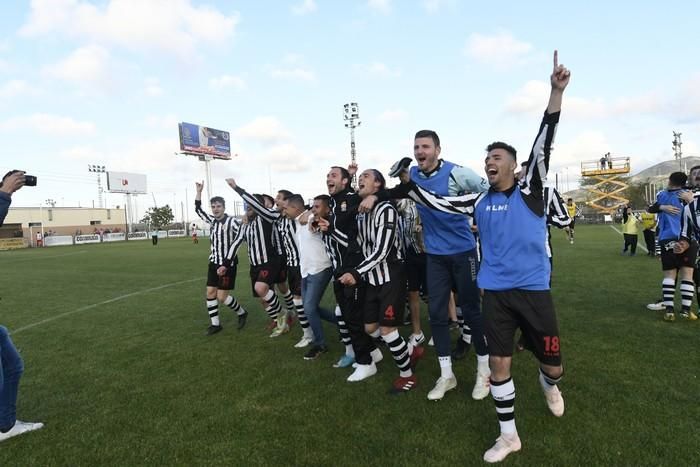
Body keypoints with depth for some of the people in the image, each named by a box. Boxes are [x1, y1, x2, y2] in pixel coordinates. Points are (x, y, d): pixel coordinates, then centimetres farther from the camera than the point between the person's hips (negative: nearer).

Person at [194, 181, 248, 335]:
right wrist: (199, 191, 12)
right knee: (210, 292, 5)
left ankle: (242, 313, 19)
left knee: (222, 297, -6)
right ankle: (215, 324, 17)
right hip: (214, 262, 7)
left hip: (228, 264, -7)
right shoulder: (212, 220, 7)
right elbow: (198, 209, 18)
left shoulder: (231, 222, -13)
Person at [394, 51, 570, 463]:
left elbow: (543, 147, -12)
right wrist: (408, 186, -2)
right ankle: (509, 435, 24)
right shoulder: (479, 202, 6)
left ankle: (549, 383, 49)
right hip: (495, 291, 2)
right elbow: (439, 204, 6)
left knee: (553, 364, 10)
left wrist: (556, 93, -21)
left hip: (534, 289, -2)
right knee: (499, 363, 5)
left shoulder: (530, 192, -2)